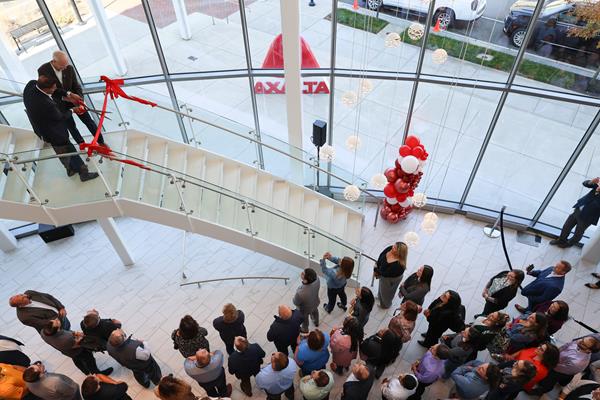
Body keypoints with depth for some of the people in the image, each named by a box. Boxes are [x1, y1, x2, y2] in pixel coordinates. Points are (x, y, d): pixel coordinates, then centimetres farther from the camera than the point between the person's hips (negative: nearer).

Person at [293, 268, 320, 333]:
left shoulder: (300, 293, -49)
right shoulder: (316, 279, -37)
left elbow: (296, 303, -23)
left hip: (305, 309, -4)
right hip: (315, 303, 4)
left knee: (304, 319, 31)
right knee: (315, 312, 39)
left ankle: (305, 329, 64)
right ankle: (316, 322, 71)